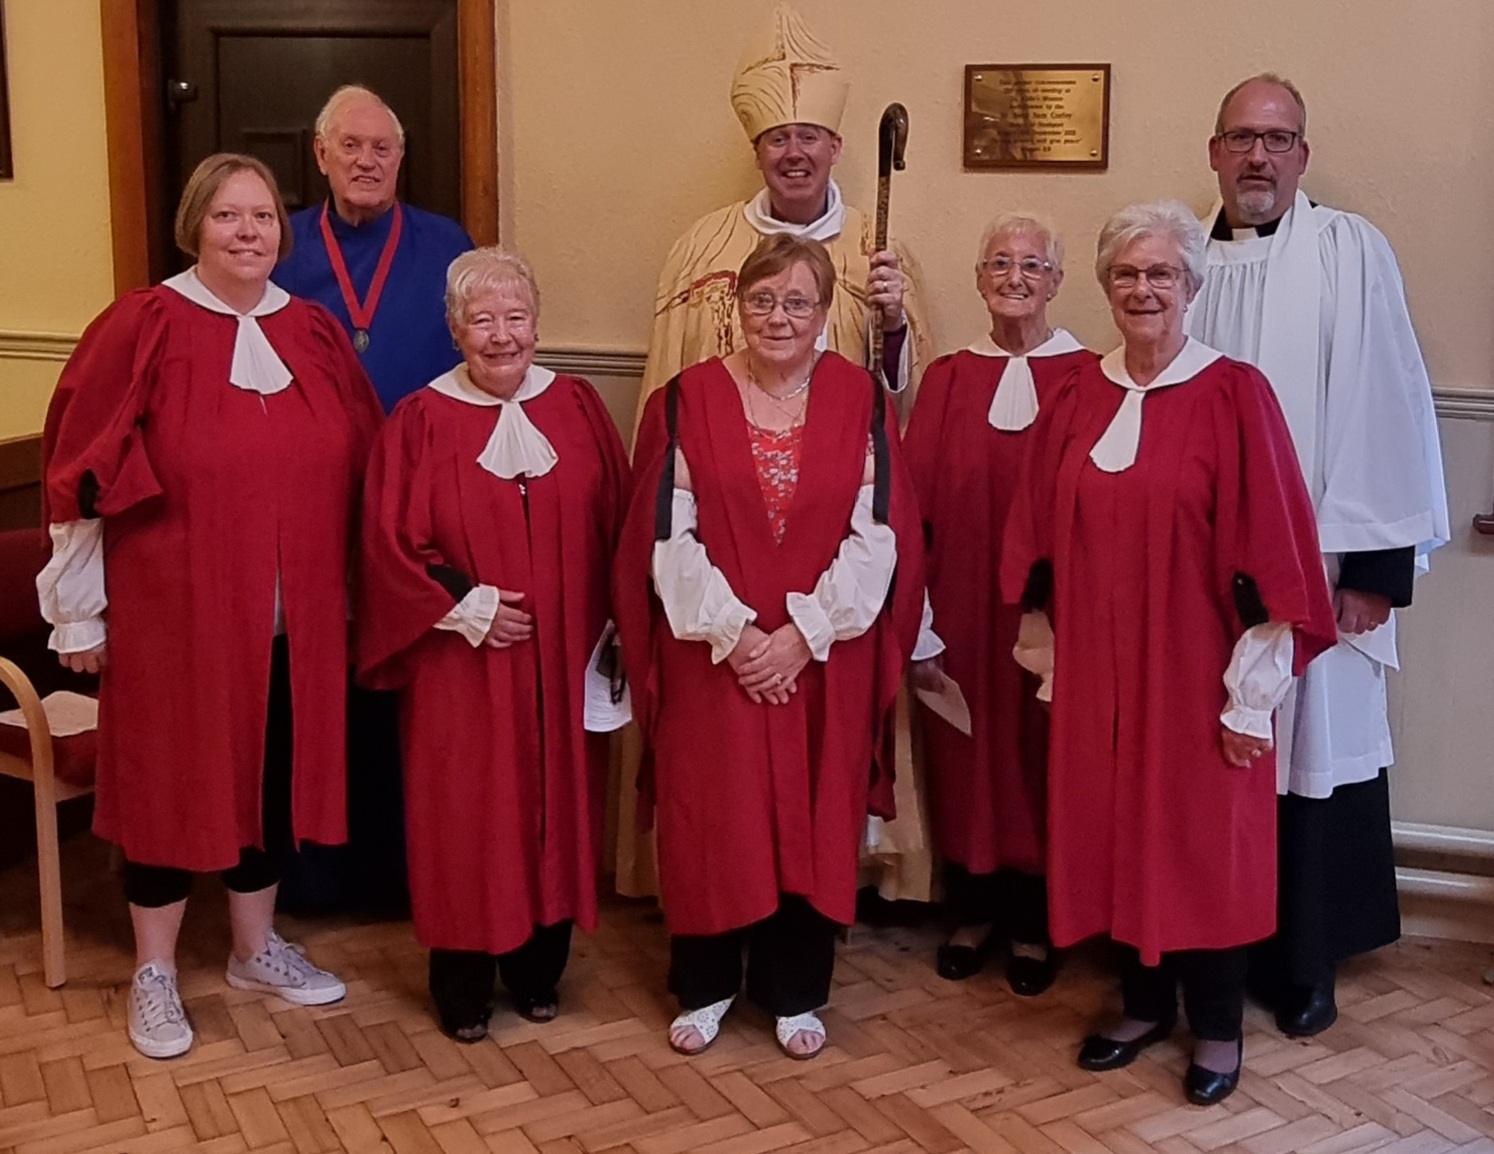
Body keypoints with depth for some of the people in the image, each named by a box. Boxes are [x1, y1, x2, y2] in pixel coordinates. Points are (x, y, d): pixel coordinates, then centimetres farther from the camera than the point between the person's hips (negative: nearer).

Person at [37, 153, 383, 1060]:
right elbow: (84, 475, -8)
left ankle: (257, 948, 34)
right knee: (171, 776, 8)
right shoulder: (144, 329, -10)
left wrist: (349, 590, 11)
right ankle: (155, 973, 25)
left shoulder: (316, 333, 4)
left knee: (273, 773, 15)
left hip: (293, 618, 4)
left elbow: (360, 468, 10)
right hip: (173, 610, -4)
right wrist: (79, 613, -5)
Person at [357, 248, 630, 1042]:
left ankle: (538, 964, 27)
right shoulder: (421, 421, -5)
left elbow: (616, 522, 6)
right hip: (462, 662, -3)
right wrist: (467, 609, -14)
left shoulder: (577, 407, 3)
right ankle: (462, 980, 20)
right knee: (464, 816, 4)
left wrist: (610, 629, 1)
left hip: (563, 660, 3)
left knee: (554, 804, 10)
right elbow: (391, 543, -7)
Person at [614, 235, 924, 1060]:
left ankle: (794, 991, 25)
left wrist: (804, 632, -13)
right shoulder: (689, 401, -1)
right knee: (709, 818, 6)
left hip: (823, 659, 1)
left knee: (811, 821, 8)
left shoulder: (861, 403, 0)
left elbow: (878, 537, -4)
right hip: (712, 658, 0)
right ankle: (705, 985, 25)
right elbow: (666, 535, -6)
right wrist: (732, 629, -14)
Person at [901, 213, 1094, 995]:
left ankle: (1032, 925, 24)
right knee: (963, 758, 10)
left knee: (1039, 757, 7)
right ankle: (973, 913, 28)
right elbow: (916, 503, 0)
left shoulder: (1084, 378, -2)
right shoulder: (947, 379, 4)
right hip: (961, 605, 2)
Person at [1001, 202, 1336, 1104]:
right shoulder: (1077, 398, 5)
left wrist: (1253, 694, -12)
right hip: (1097, 666, 4)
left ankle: (1218, 1027, 25)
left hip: (1194, 667, -4)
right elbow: (1044, 538, 9)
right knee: (1114, 831, 12)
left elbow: (1268, 550, -11)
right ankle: (1145, 1004, 31)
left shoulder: (1235, 396, -9)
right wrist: (1045, 650, 8)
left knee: (1202, 841, 6)